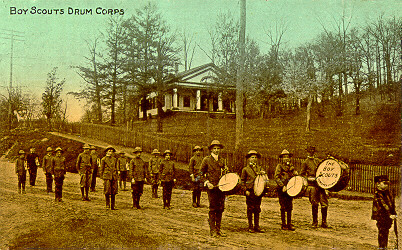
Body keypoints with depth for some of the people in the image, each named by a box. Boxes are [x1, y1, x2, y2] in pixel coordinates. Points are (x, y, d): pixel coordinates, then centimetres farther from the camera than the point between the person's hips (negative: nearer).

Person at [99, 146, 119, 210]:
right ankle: (107, 205, 9)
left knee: (114, 192, 3)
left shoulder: (114, 159, 14)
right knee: (107, 192, -2)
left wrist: (117, 177, 15)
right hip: (107, 177, -4)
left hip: (114, 177, 4)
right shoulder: (103, 159, 1)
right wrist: (102, 177, -1)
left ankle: (113, 206, 7)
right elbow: (101, 169, 3)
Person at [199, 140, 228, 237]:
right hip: (212, 187, -5)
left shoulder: (222, 160, 16)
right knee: (213, 208, -5)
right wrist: (207, 182, -10)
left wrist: (226, 170, 3)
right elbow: (201, 173, 2)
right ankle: (212, 230, 2)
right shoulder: (206, 159, 2)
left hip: (221, 186, 5)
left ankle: (218, 229, 15)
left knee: (220, 208, 5)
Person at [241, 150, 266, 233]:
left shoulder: (259, 168, 16)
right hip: (250, 192, -4)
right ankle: (250, 227, 7)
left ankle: (257, 226, 13)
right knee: (250, 209, 0)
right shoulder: (245, 169, 5)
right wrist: (245, 190, -7)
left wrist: (263, 173, -13)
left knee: (257, 209, 6)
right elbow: (242, 181, 4)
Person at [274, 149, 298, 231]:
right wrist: (282, 186, -19)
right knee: (283, 208, -2)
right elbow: (276, 177, -9)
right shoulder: (279, 166, 0)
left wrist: (296, 174, -2)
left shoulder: (291, 166, 16)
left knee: (290, 207, 6)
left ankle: (289, 224, 13)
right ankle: (283, 225, 5)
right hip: (282, 190, -5)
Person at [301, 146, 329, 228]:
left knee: (324, 204, -2)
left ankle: (324, 222, 11)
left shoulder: (318, 160, 19)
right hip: (312, 186, -4)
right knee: (314, 204, -1)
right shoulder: (305, 163, 5)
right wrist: (311, 178, -12)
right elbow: (302, 175, 3)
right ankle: (315, 222, 13)